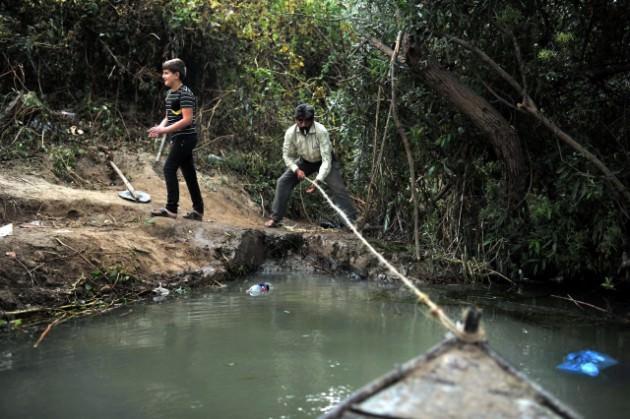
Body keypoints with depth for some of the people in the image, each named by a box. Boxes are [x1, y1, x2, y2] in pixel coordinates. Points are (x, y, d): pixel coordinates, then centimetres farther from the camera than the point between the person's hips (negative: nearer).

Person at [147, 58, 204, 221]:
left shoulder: (185, 93, -15)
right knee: (189, 173, 10)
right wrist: (160, 127, -1)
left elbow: (187, 119, -21)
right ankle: (198, 210, 16)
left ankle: (171, 209, -7)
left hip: (185, 138, -9)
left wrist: (164, 130, -22)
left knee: (169, 169, -11)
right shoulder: (170, 93, 13)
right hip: (179, 138, 9)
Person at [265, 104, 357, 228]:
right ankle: (275, 218, 1)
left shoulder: (321, 131, -35)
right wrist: (297, 170, -25)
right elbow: (287, 155, -9)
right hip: (304, 161, 3)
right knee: (283, 182, -9)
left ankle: (352, 220, -12)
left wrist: (318, 180, -41)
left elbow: (326, 160, -34)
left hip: (323, 160, -3)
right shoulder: (291, 132, -24)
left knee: (338, 187, -19)